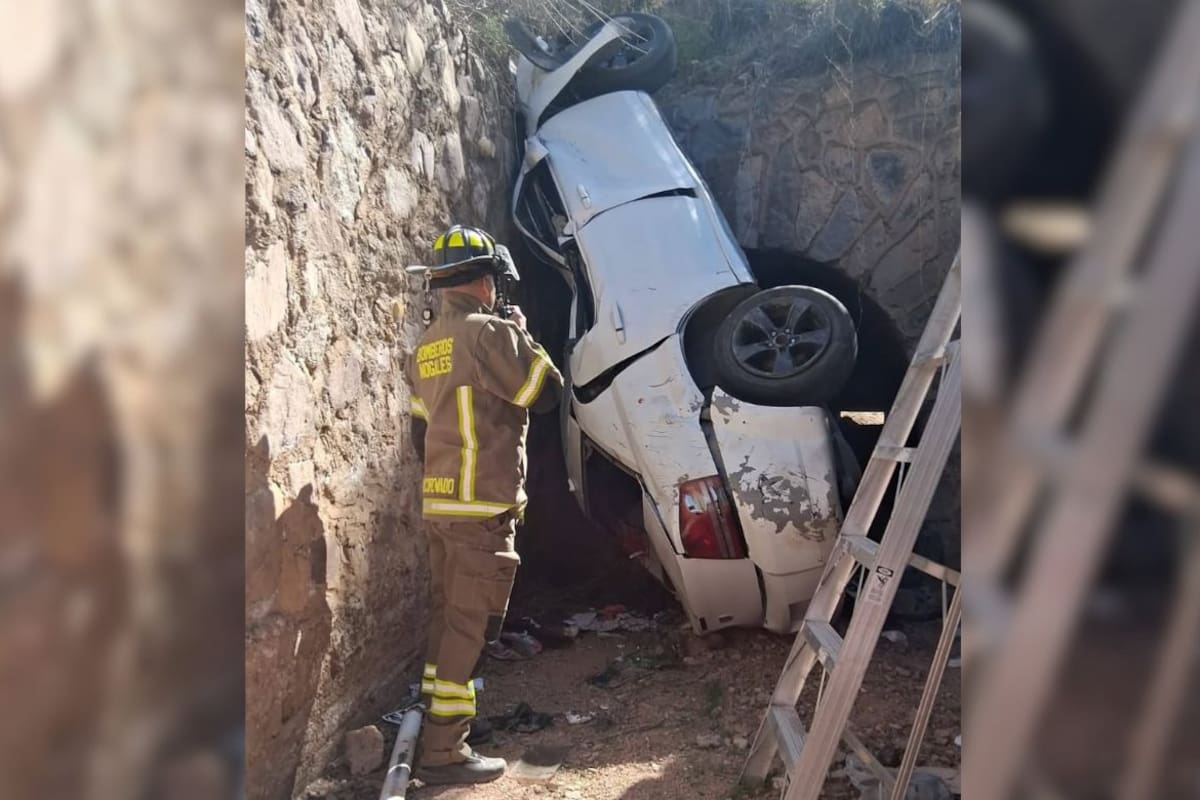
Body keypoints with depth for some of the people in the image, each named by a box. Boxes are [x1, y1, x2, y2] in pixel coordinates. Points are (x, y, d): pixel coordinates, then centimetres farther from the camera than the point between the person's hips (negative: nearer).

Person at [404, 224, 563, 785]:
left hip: (439, 504, 9)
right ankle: (443, 752, 0)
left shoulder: (428, 344, 13)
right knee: (468, 626, -4)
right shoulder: (486, 332, -14)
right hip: (481, 509, -9)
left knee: (445, 617, 18)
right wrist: (521, 334, 3)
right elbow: (547, 391, -10)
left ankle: (437, 724, 28)